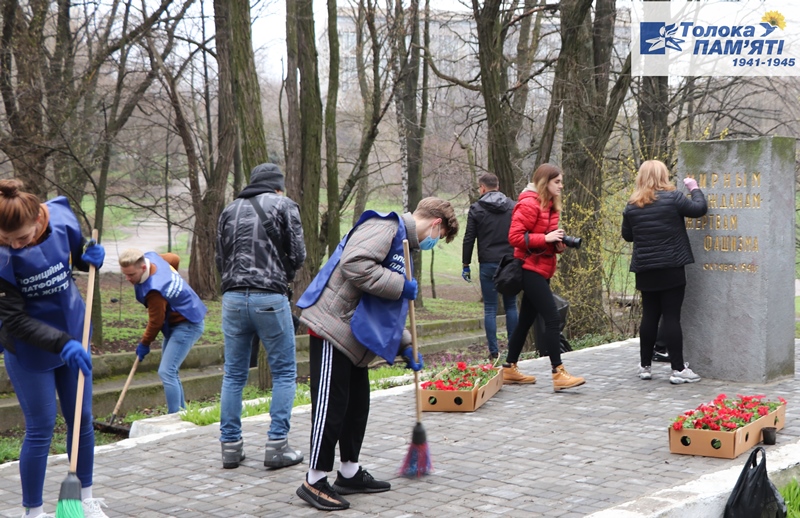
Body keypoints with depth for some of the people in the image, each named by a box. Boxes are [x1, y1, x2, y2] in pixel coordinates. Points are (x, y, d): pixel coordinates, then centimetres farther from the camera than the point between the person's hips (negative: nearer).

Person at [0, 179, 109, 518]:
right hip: (30, 351, -4)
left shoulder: (62, 218, -17)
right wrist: (62, 344, -33)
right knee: (40, 429, 1)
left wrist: (91, 256, -16)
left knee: (82, 420, 13)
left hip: (73, 337, 5)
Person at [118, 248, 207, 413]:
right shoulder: (151, 257, -8)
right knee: (170, 372, 15)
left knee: (166, 372, -16)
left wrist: (144, 343, -3)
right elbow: (175, 259, 13)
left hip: (187, 326, -11)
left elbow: (156, 322, -20)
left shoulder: (154, 291, -34)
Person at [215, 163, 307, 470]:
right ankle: (277, 445, 1)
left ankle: (230, 445, 13)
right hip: (270, 298, -4)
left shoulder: (230, 210, 17)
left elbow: (220, 259, 14)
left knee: (234, 374, 11)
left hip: (233, 298, 5)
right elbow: (297, 255, 0)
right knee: (284, 372, 5)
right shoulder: (283, 205, 4)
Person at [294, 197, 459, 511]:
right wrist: (401, 286, -21)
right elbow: (354, 264, -30)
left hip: (355, 337, 11)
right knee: (331, 406, -4)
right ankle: (315, 482, 6)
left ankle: (350, 474, 28)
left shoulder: (402, 242, 20)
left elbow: (387, 310, 25)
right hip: (333, 328, -11)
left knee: (357, 405, 16)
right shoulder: (386, 226, -12)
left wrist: (405, 348, 21)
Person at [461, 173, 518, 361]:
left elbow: (469, 239, -3)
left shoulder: (476, 209, -2)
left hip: (488, 264, -3)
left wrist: (465, 265, 3)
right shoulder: (513, 207, 7)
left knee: (490, 308, 1)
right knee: (511, 306, 10)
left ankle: (493, 351, -2)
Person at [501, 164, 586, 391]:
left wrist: (558, 243, 2)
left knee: (526, 321, 13)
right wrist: (546, 238, -22)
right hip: (531, 269, -10)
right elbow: (515, 237, -19)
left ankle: (509, 370, 20)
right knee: (553, 319, -14)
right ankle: (558, 374, -14)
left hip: (541, 270, 10)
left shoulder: (549, 206, 17)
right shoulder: (529, 204, -13)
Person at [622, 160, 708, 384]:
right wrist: (694, 188, 14)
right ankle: (678, 369, 0)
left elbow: (627, 235, 13)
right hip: (671, 267, -4)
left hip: (645, 270, 4)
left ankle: (645, 366, 19)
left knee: (649, 316, 13)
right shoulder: (672, 198, -10)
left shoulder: (632, 205, 4)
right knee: (672, 317, -2)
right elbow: (699, 208, -2)